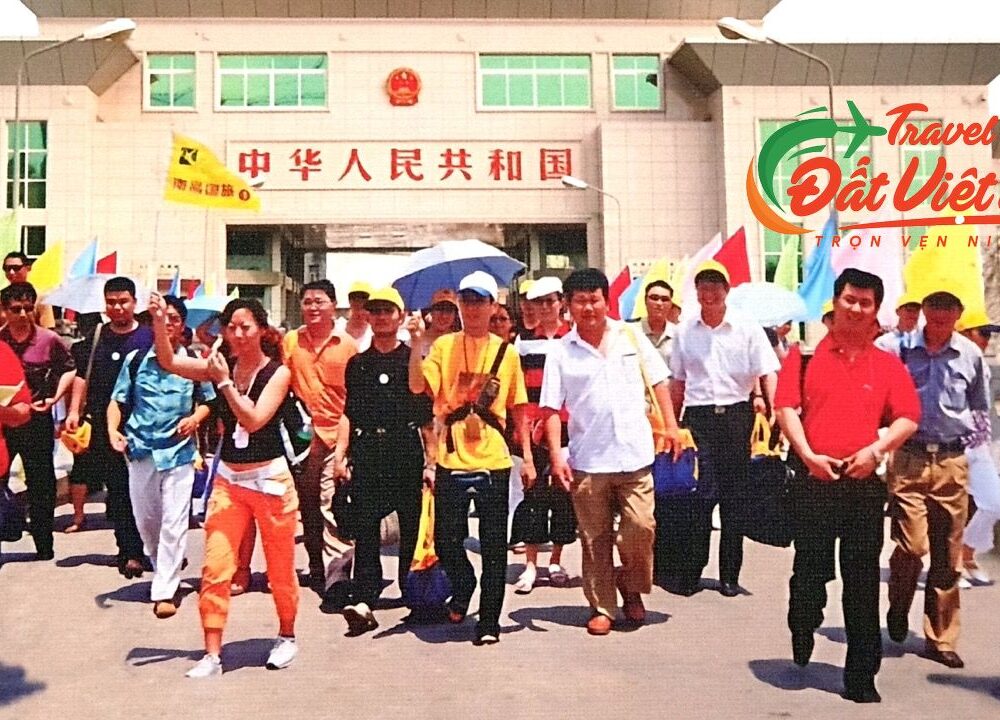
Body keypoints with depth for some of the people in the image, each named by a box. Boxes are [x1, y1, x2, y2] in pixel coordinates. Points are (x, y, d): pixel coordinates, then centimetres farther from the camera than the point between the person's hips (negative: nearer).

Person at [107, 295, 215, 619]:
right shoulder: (136, 359, 4)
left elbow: (208, 401, 10)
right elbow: (118, 401, 7)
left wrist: (195, 419, -10)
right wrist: (113, 430, -10)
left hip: (179, 450, -2)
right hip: (141, 449, 3)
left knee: (174, 522, -6)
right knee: (145, 519, 14)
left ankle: (165, 591, -1)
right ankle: (163, 569, 38)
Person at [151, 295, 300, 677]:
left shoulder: (278, 373, -10)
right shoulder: (221, 366, 2)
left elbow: (254, 420, -21)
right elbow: (168, 362, -7)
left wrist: (224, 381, -24)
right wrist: (160, 322, -21)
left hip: (270, 479, -3)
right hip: (228, 479, 3)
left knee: (280, 567, 9)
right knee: (215, 568, -3)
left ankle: (287, 636, 32)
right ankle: (212, 654, 6)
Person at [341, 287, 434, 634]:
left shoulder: (414, 359, 6)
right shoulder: (357, 364, 14)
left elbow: (428, 417, 4)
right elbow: (348, 415, 15)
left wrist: (430, 461, -1)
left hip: (407, 451, -1)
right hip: (367, 452, 2)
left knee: (412, 525, 4)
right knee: (365, 527, -5)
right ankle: (364, 601, -7)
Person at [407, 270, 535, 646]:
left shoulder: (506, 351, 6)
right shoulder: (443, 346, 3)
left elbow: (517, 407, 10)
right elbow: (418, 386, -11)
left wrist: (527, 456, 7)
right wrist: (416, 343, -18)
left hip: (493, 460, 0)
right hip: (452, 460, 0)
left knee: (493, 547, 5)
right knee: (446, 542, 5)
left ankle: (489, 621, 18)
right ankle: (463, 586, 36)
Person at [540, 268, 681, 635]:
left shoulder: (631, 336, 7)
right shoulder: (561, 351, 2)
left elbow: (658, 381, 11)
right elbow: (552, 409, 0)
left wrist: (671, 424, 2)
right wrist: (556, 456, -9)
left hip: (635, 455, 1)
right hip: (587, 461, 0)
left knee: (641, 528, -5)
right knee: (595, 539, 7)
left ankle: (631, 588, 22)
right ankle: (601, 607, 21)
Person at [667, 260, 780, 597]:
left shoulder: (747, 329, 3)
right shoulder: (684, 331, 9)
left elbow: (767, 374, 1)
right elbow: (678, 382, 15)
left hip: (737, 415, 0)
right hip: (698, 417, 0)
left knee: (734, 497, 5)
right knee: (700, 493, -9)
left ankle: (730, 575, 16)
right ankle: (687, 572, 1)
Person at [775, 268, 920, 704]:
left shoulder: (887, 365, 8)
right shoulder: (805, 356, 4)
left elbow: (908, 419, 3)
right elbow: (786, 408, -3)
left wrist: (875, 449, -12)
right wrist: (807, 455, -15)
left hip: (864, 483, 1)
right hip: (814, 480, -1)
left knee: (863, 584, 4)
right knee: (809, 571, 6)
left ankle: (861, 677, 14)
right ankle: (801, 643, 34)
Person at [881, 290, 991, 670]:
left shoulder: (970, 354, 3)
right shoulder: (900, 349, -4)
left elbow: (980, 407, 16)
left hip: (952, 462, 2)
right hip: (910, 458, -2)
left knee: (947, 555, 6)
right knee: (911, 546, -9)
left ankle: (940, 639, 18)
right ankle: (898, 609, 21)